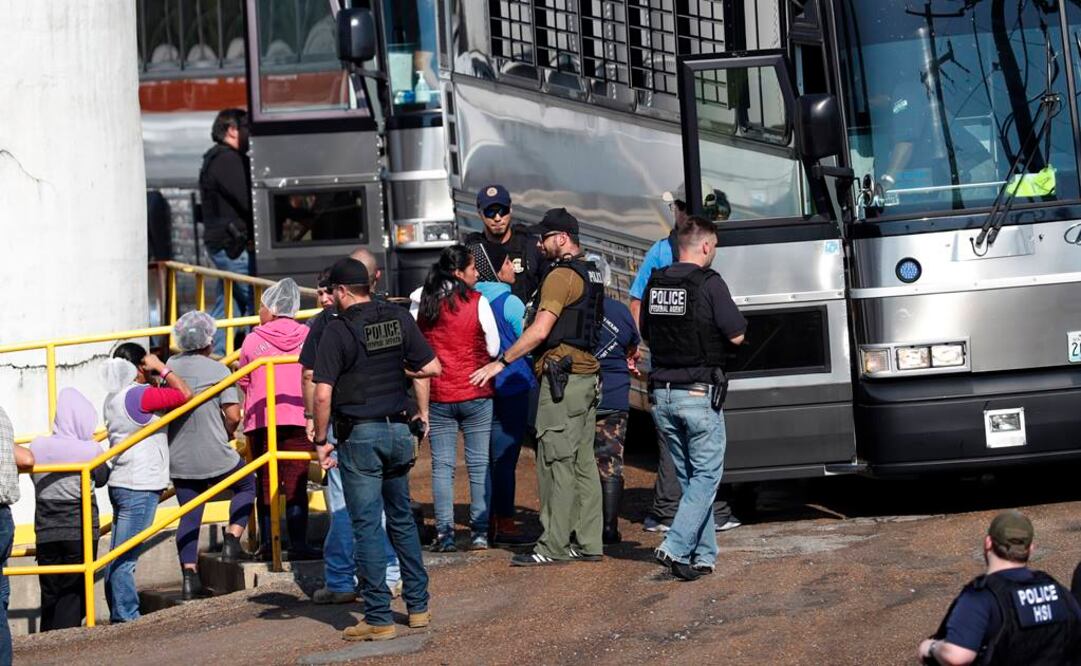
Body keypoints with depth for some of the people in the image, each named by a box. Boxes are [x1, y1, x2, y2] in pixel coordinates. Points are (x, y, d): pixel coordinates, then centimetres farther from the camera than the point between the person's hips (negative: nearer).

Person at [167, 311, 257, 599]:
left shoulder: (168, 368, 2)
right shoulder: (218, 370, -9)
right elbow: (233, 415, -14)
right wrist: (227, 434, 6)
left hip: (178, 458, 4)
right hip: (215, 456, -4)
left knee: (189, 515, 9)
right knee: (246, 485, 23)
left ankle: (189, 577, 3)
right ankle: (232, 539, 8)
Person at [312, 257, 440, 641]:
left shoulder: (338, 330, -11)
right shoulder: (399, 319, 3)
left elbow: (323, 394, -16)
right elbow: (432, 368, 7)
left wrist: (320, 441, -5)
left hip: (358, 435, -5)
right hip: (397, 429, 5)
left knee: (366, 526, 0)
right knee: (402, 519, 17)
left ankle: (379, 618, 1)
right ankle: (418, 606, 21)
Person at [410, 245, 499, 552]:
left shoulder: (422, 302, 1)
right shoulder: (477, 301, -9)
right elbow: (493, 348, -4)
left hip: (437, 395, 2)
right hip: (475, 393, -2)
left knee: (442, 465, 5)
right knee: (479, 463, 5)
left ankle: (444, 534, 2)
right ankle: (479, 532, 5)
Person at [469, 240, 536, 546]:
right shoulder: (509, 302, -13)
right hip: (510, 387, -7)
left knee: (485, 457, 12)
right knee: (504, 457, -4)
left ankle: (487, 522, 17)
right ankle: (504, 524, -2)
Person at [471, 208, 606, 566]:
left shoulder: (562, 275, -13)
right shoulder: (591, 274, 17)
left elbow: (540, 331, -21)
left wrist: (501, 362, -17)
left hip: (563, 378, -10)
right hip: (587, 375, 10)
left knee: (556, 462, -7)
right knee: (583, 462, 10)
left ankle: (553, 546, -7)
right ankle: (588, 542, 12)